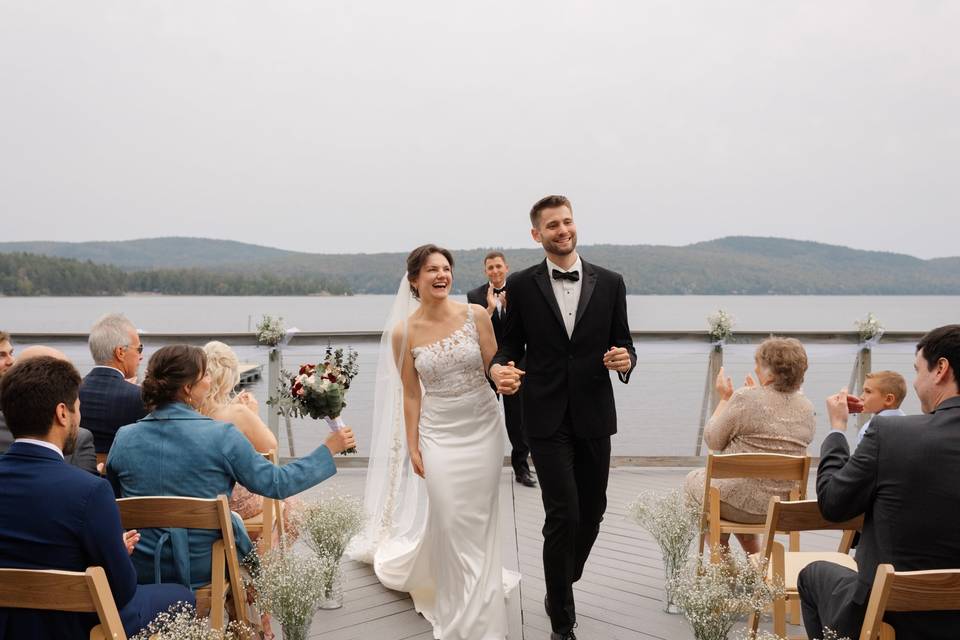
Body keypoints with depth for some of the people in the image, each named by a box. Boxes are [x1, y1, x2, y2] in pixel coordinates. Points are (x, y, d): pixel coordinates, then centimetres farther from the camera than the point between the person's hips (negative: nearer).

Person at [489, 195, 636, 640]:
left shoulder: (609, 283, 3)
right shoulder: (521, 285, 0)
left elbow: (623, 345, 7)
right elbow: (512, 343, 5)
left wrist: (625, 360, -16)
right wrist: (498, 367, -17)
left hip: (594, 417, 3)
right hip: (547, 419, -3)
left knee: (591, 513, 14)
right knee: (563, 516, -7)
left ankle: (560, 589, 42)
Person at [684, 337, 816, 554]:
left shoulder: (745, 399, -19)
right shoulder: (807, 408, -1)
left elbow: (713, 440, -9)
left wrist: (724, 398, 4)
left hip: (743, 502, -6)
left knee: (694, 479, 25)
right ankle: (756, 557, 33)